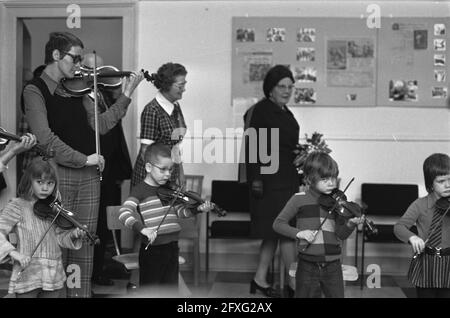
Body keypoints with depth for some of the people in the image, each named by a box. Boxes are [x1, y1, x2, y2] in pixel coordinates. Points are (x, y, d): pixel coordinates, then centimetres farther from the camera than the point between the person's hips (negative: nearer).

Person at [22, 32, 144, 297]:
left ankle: (81, 292, 15)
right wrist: (83, 158, -17)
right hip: (59, 174, -6)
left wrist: (126, 96, 0)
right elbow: (46, 138, -16)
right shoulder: (35, 90, -5)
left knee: (85, 243, 7)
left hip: (89, 174, 6)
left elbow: (100, 124, 8)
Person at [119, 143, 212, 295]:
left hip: (172, 246, 6)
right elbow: (124, 213, -23)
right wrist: (142, 229, -36)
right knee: (150, 289, 5)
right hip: (152, 249, -6)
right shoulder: (141, 190, -11)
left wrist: (198, 209, -6)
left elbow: (180, 211, 12)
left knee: (171, 288, 14)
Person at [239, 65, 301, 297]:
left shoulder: (286, 113, 15)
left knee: (274, 232, 11)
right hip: (269, 180, -9)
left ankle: (260, 279, 19)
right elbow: (252, 146, -15)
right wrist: (256, 179, -19)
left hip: (287, 180, 9)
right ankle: (295, 283, 0)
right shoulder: (259, 111, -10)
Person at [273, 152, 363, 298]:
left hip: (333, 265, 2)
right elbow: (278, 223, 0)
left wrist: (350, 224, -20)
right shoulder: (299, 199, -2)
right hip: (307, 265, -2)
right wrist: (298, 233, -15)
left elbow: (340, 235, 0)